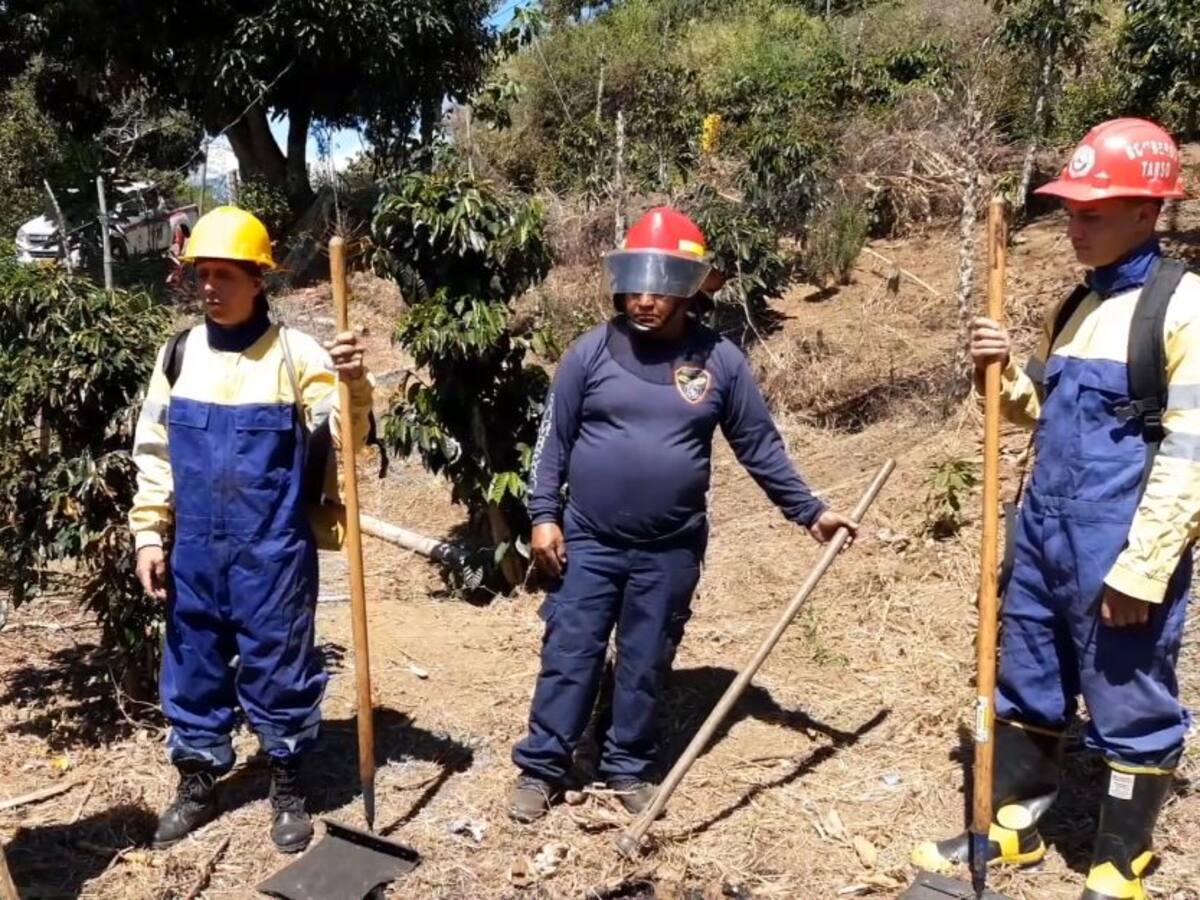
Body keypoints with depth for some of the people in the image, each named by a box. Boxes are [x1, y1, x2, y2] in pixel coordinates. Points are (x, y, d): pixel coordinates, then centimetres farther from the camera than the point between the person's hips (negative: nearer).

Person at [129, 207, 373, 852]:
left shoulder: (295, 353, -8)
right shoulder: (178, 354, 4)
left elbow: (344, 431, -17)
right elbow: (154, 454, 9)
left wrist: (354, 384, -38)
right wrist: (149, 536, 5)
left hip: (273, 551, -4)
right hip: (194, 551, 4)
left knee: (280, 667, 9)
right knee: (192, 666, 16)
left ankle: (287, 786, 28)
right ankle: (197, 784, 35)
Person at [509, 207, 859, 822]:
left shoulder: (719, 361, -3)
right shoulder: (590, 352, -4)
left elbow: (759, 445, 5)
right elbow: (554, 438, 1)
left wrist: (809, 512, 5)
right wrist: (544, 515, -5)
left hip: (670, 551, 1)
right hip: (588, 541, 0)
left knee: (645, 665, 12)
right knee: (568, 656, 6)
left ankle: (628, 768, 30)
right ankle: (541, 767, 21)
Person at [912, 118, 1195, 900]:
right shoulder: (1081, 305, 11)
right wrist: (1003, 373, 0)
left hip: (1118, 554, -8)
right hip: (1046, 534, 8)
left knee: (1131, 710, 8)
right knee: (1027, 687, 19)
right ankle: (1014, 826, 37)